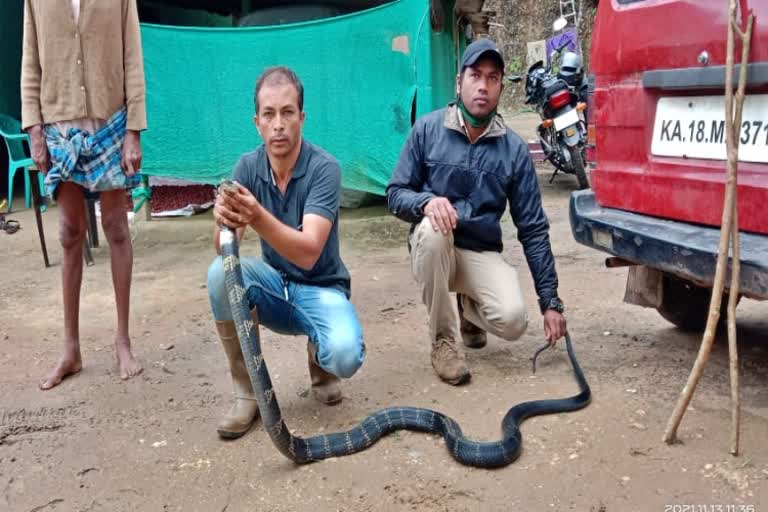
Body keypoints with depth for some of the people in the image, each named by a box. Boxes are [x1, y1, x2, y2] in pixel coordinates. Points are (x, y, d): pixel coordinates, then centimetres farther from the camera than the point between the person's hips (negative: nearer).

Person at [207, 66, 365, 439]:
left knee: (345, 356, -33)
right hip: (274, 286, 4)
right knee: (221, 272, -28)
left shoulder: (324, 168, -20)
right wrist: (224, 220, -40)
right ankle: (246, 391, -10)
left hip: (321, 289, -3)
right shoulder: (248, 166, -7)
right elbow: (223, 248, -16)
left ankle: (319, 355, 8)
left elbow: (307, 253, -31)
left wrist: (257, 217, -48)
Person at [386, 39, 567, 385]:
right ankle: (442, 339, -15)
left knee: (513, 321, -25)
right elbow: (395, 194, -3)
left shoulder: (514, 149, -3)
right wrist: (426, 201, -28)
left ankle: (469, 308, 14)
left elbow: (533, 229, -2)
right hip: (433, 250, 0)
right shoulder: (428, 130, -5)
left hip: (481, 253, 1)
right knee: (432, 230, -36)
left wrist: (550, 301, -5)